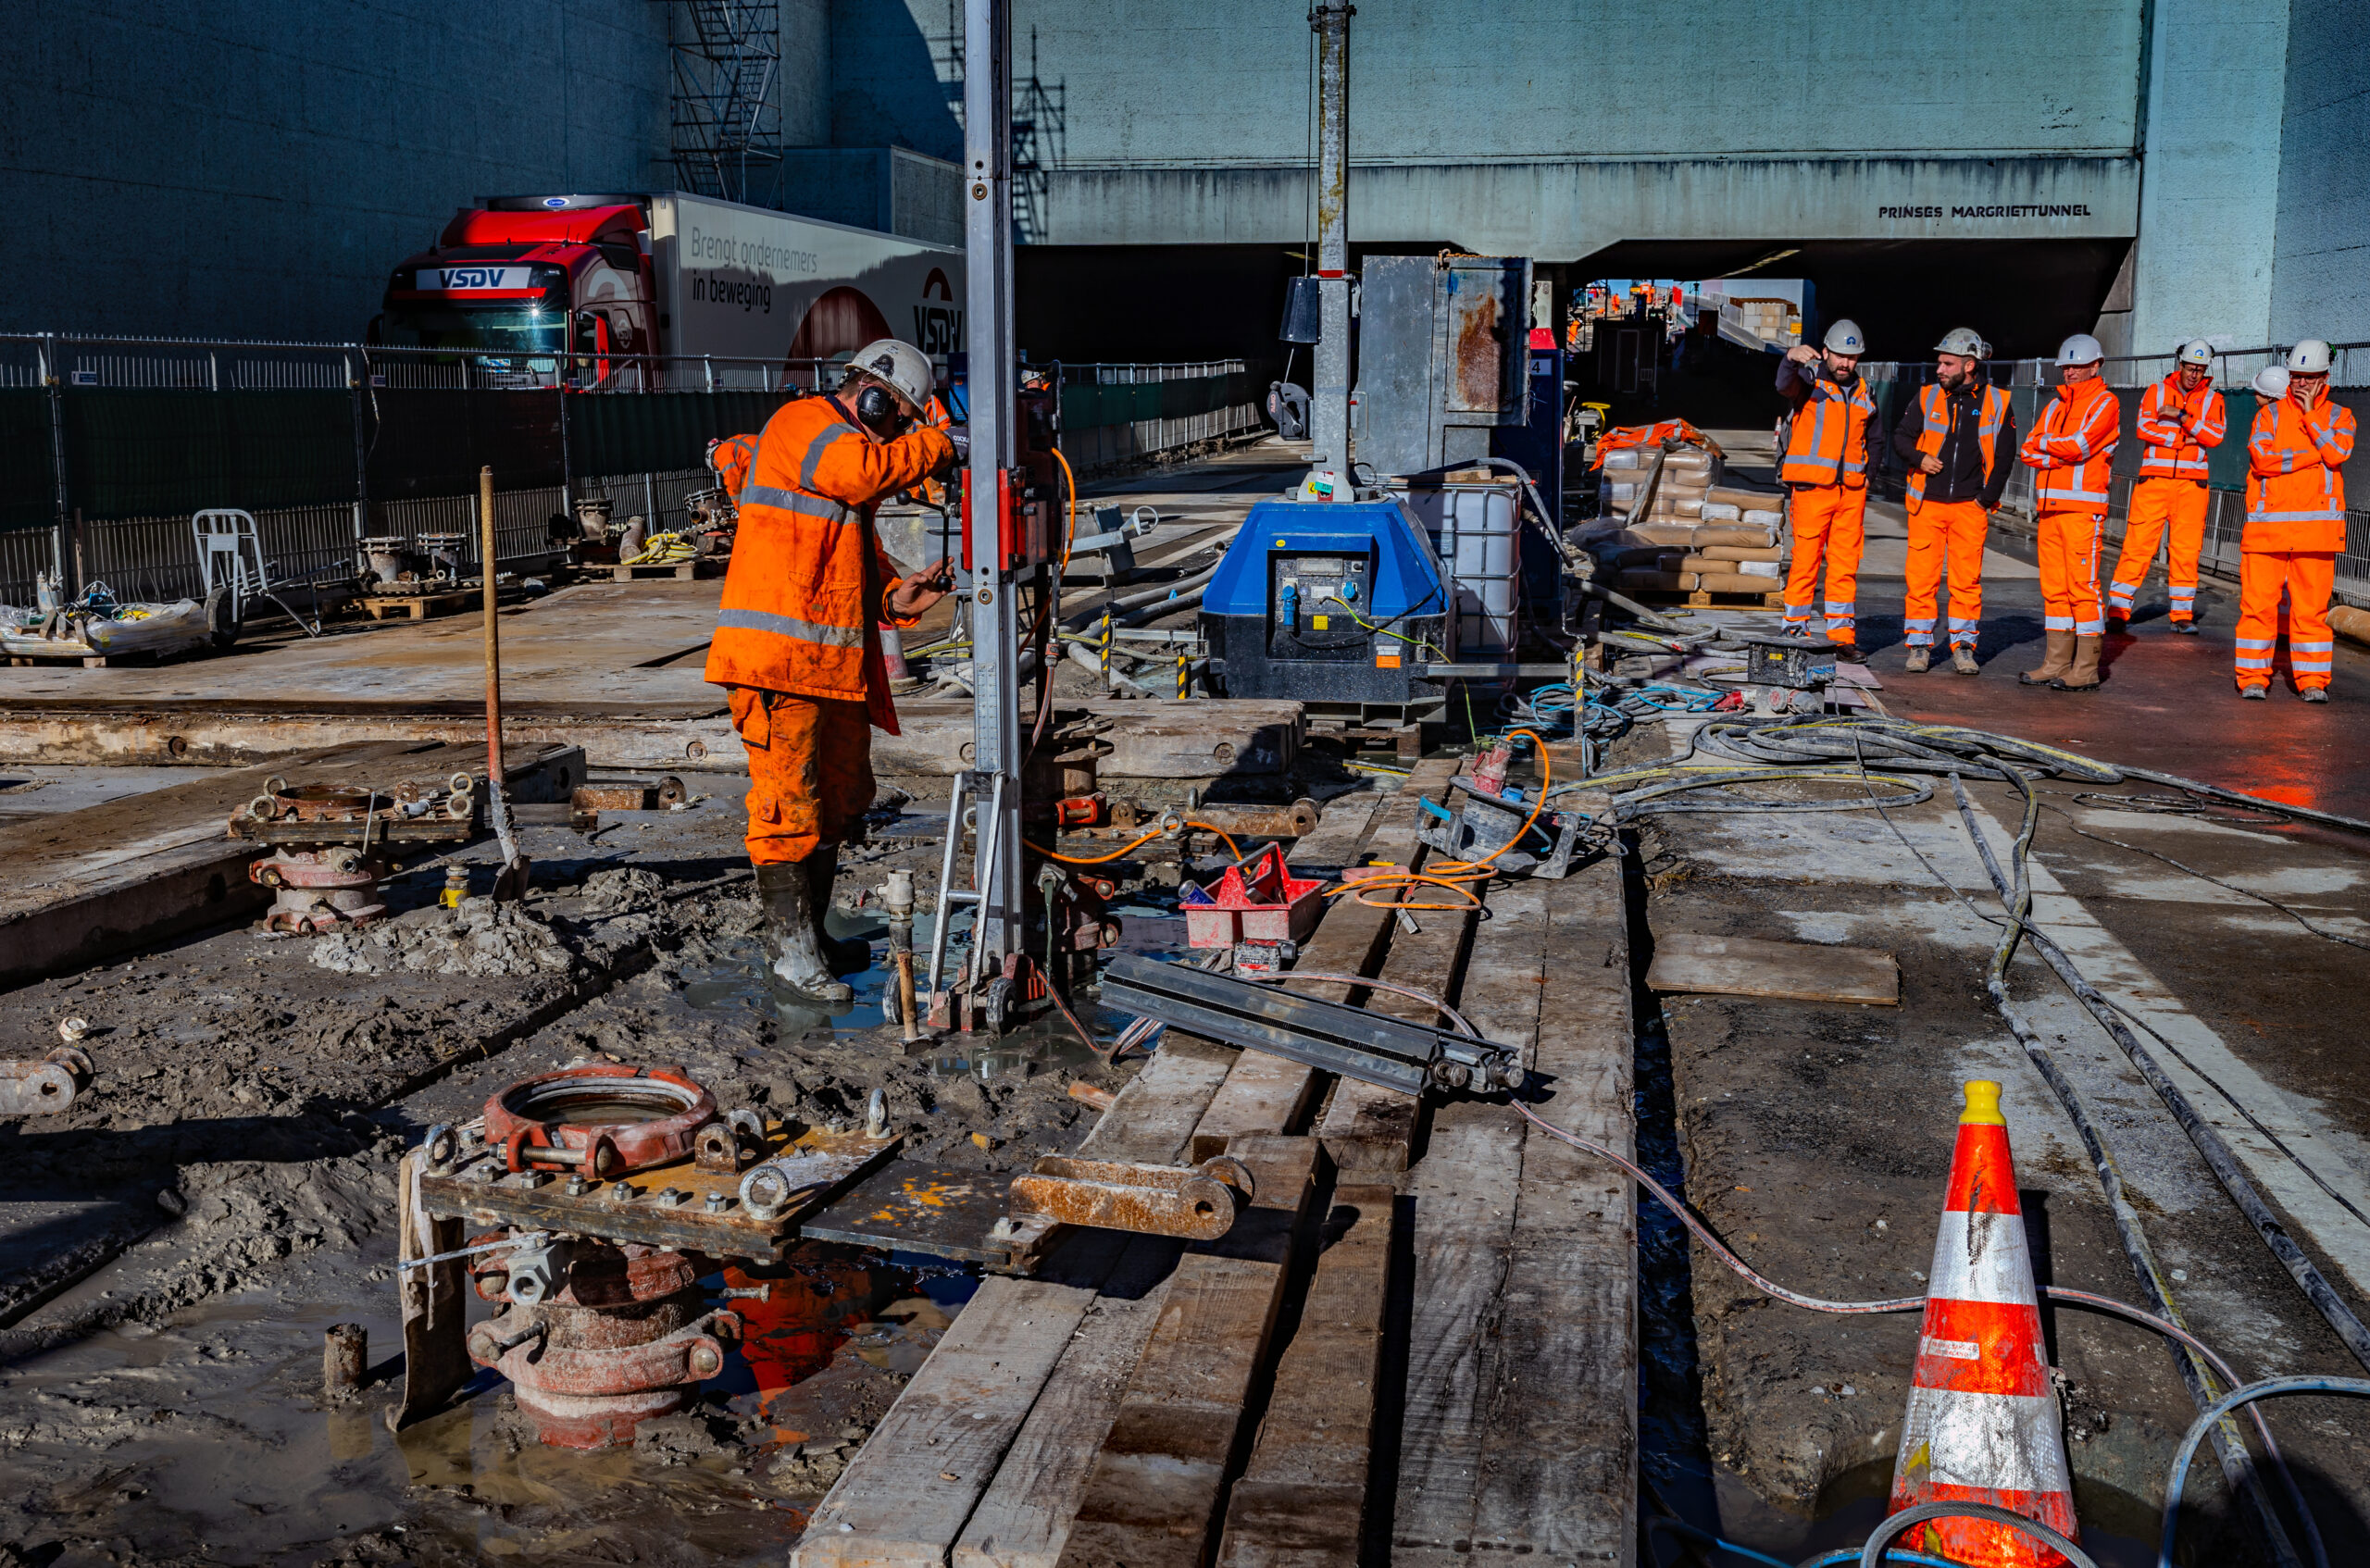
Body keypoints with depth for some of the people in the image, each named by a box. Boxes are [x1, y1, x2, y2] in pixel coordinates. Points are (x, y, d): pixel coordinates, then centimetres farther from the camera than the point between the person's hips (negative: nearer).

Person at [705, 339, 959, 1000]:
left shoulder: (848, 451, 26)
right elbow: (863, 471, -24)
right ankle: (792, 951, -3)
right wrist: (935, 446, -11)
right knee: (789, 802, -8)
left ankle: (809, 937, 24)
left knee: (840, 801, 14)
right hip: (777, 656, -10)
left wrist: (896, 599, 5)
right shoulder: (802, 422, -4)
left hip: (835, 663, 10)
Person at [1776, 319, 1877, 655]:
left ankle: (1842, 634, 8)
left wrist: (1866, 473, 13)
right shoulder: (1810, 380, -1)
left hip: (1851, 491, 5)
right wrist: (1792, 358, -47)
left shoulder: (1863, 392, 17)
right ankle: (1796, 628, 3)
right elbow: (1785, 384, -25)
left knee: (1846, 564, 5)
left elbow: (1869, 436, 29)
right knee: (1806, 559, -5)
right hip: (1812, 486, -5)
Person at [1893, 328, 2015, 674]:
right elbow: (1901, 435, 10)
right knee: (1921, 577, -1)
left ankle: (1963, 646, 11)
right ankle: (1920, 645, 9)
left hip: (1970, 505, -1)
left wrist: (1988, 497, 1)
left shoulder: (1996, 403, 4)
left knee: (1967, 579, 1)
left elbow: (2005, 454, 8)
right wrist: (1919, 458, -10)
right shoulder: (1927, 398, 6)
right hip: (1927, 503, 1)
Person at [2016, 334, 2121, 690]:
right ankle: (2056, 664, 11)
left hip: (2083, 508, -7)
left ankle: (2086, 670, -7)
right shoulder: (2055, 407, 19)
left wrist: (2044, 444, 1)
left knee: (2083, 586, -8)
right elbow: (2028, 452, 9)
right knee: (2053, 587, 7)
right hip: (2049, 507, 7)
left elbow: (2079, 446, -16)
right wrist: (2063, 456, -8)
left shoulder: (2104, 403, -2)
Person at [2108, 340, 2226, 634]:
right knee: (2138, 544, -5)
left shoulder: (2212, 399, 10)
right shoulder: (2156, 392, 8)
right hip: (2154, 479, -1)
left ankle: (2183, 614, 10)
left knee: (2186, 549, 3)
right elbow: (2144, 428, -6)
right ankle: (2118, 610, -2)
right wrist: (2185, 439, -8)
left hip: (2191, 483, 1)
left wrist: (2182, 416, -13)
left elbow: (2216, 436, -5)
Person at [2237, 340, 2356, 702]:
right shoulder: (2270, 413, 10)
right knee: (2258, 602, -3)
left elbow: (2337, 454, -7)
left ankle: (2312, 680, 7)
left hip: (2316, 524, 0)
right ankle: (2253, 678, 5)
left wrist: (2310, 413, -3)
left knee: (2312, 606, 0)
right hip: (2267, 523, 0)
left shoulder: (2339, 416, 13)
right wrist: (2314, 455, -5)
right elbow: (2261, 458, -7)